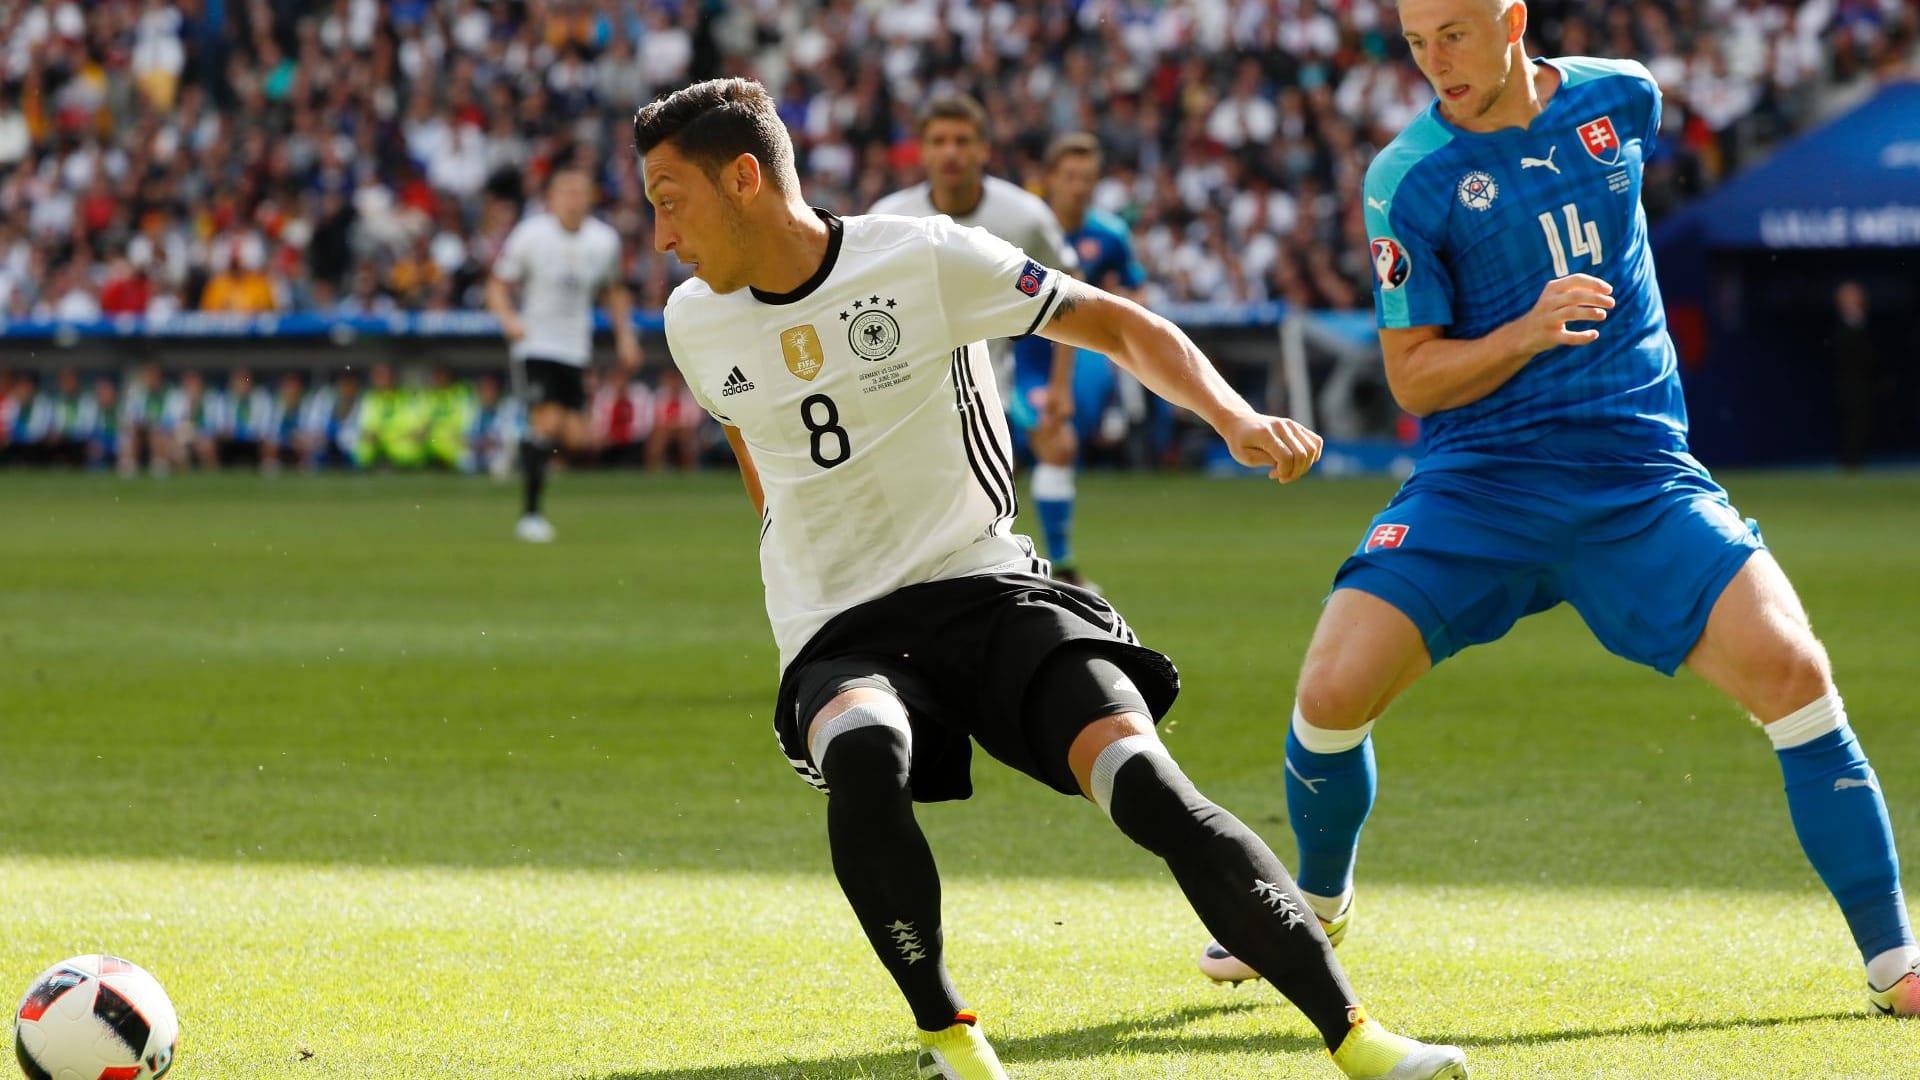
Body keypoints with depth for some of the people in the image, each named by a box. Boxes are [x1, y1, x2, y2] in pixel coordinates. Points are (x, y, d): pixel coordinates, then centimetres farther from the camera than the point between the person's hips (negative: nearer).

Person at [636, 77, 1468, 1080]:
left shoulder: (925, 260, -7)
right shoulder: (695, 323, 5)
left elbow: (1122, 326, -2)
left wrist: (1236, 418, -17)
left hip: (989, 590, -2)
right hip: (840, 640, 2)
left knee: (1144, 782, -25)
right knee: (861, 754, -35)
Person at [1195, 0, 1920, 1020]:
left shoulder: (1622, 97, 3)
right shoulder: (1407, 178, -6)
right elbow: (1413, 376, -5)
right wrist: (1531, 331, -19)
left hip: (1640, 472, 1)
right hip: (1482, 477, -1)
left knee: (1791, 671, -16)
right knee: (1333, 692, -13)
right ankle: (1317, 902, 19)